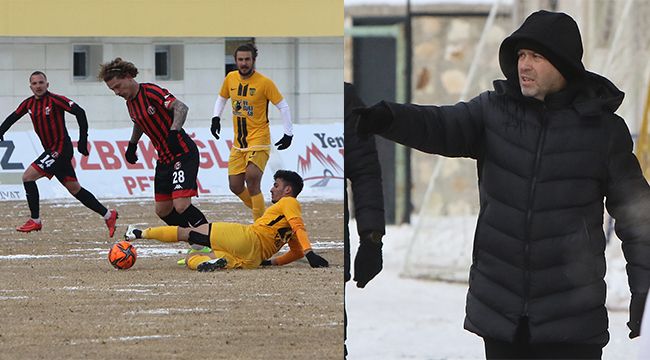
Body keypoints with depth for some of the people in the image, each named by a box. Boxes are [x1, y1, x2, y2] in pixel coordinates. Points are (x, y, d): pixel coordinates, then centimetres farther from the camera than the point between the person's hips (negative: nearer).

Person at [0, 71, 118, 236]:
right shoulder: (29, 103, 8)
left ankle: (35, 220, -5)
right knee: (75, 189, 11)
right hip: (51, 151, 8)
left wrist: (83, 139, -24)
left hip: (60, 149, -8)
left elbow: (79, 112, -19)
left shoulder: (55, 100, -14)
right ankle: (108, 215, 19)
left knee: (28, 177, -13)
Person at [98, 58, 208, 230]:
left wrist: (174, 132, -40)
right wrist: (132, 145, 27)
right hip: (164, 159, 9)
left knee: (181, 206, -21)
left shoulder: (151, 91, -17)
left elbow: (181, 107, -28)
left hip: (184, 154, -9)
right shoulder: (130, 103, 9)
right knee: (162, 211, 8)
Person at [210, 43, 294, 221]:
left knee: (252, 180, -22)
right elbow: (221, 98, 21)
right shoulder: (230, 78, 3)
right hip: (238, 142, 6)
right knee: (235, 186, 3)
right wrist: (216, 118, 5)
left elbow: (283, 106, -6)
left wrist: (289, 133, -9)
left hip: (259, 140, -6)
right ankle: (260, 213, 25)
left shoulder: (264, 83, -12)